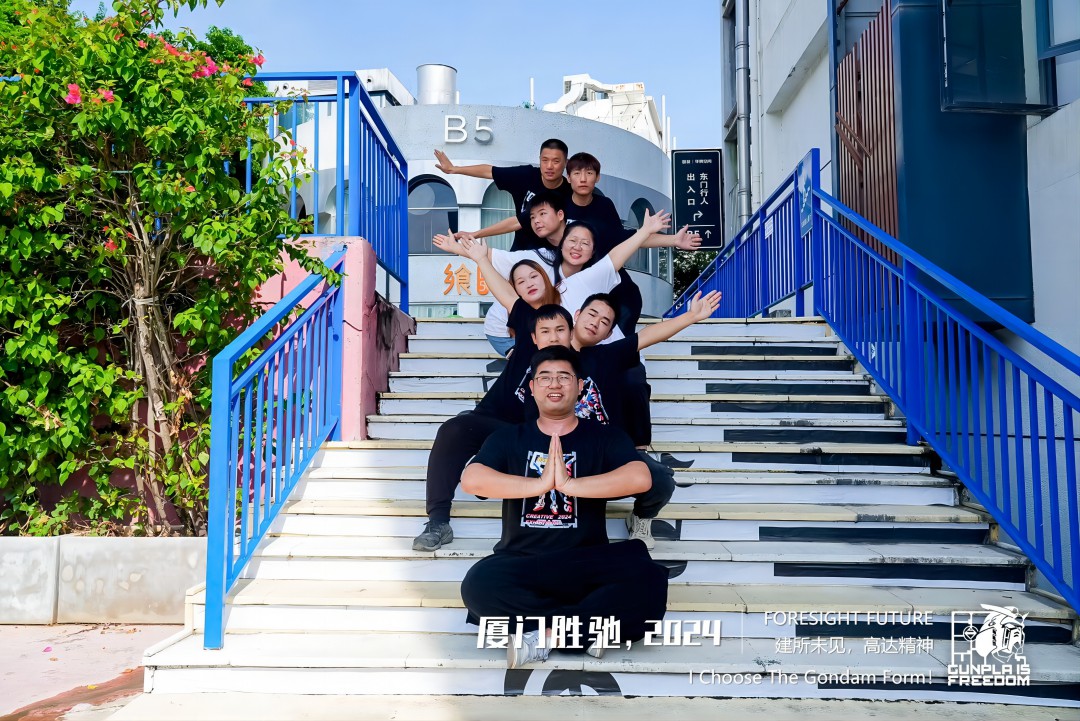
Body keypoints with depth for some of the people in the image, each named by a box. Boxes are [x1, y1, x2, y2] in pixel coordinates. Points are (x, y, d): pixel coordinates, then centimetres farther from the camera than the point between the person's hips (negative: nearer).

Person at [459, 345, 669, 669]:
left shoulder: (604, 437, 9)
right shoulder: (508, 438, 11)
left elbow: (640, 478, -10)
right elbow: (471, 479, -7)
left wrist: (569, 484, -20)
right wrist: (540, 483, -18)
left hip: (587, 568, 0)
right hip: (520, 566, 0)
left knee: (649, 580, -29)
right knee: (479, 583, -33)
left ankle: (544, 634, -18)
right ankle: (587, 628, -17)